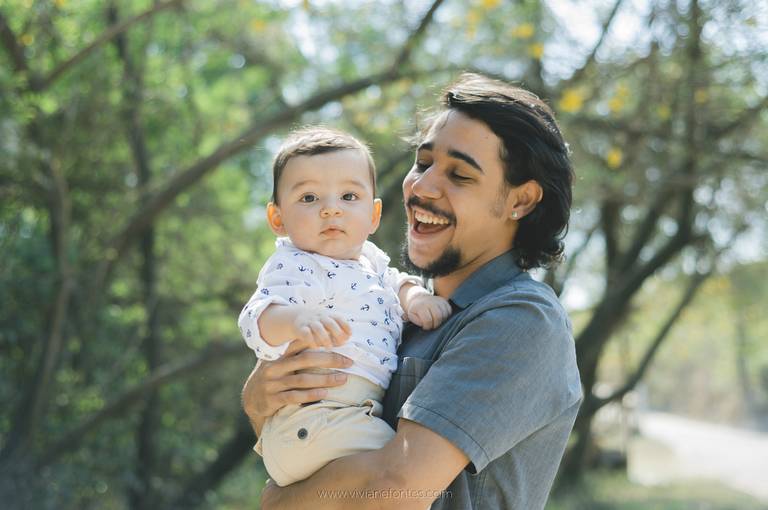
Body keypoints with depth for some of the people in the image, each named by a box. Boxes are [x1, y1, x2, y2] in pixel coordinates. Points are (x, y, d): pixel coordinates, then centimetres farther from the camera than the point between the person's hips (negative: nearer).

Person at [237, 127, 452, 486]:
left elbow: (393, 280, 37)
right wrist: (296, 319, -50)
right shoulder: (293, 266, -10)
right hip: (313, 424, -9)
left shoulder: (368, 258, 17)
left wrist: (414, 295, 11)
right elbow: (256, 320, -26)